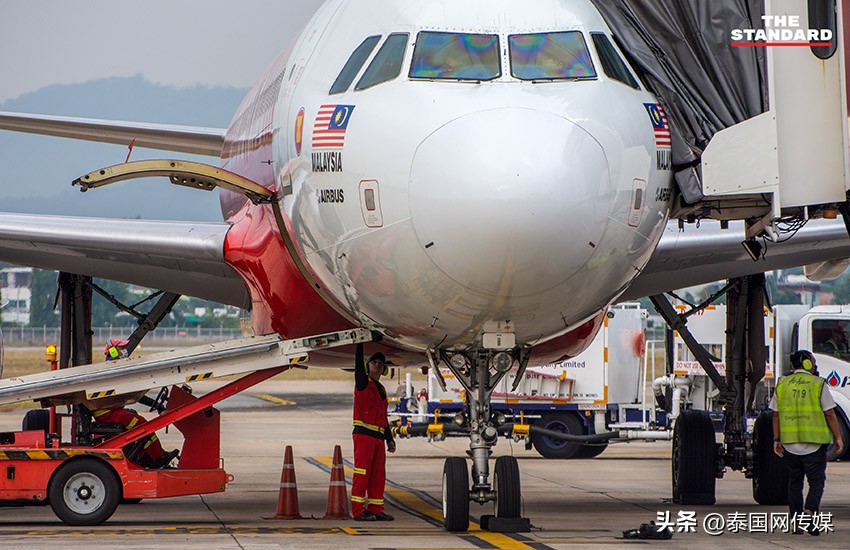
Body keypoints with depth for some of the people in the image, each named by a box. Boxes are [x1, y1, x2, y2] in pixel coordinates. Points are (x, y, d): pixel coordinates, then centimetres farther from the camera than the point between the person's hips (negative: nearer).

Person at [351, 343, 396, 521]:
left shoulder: (381, 390, 22)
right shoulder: (363, 383, 4)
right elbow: (358, 363, -12)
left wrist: (390, 439, 21)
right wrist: (360, 345, -14)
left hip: (378, 436, 8)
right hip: (364, 433, -8)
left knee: (378, 475, 7)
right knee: (362, 473, -10)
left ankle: (376, 510, 10)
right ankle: (358, 510, -10)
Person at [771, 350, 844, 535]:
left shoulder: (782, 385, 8)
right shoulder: (818, 384, -4)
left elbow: (776, 415, 7)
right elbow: (830, 414, -5)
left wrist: (776, 440, 10)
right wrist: (838, 438, 2)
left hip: (790, 443, 4)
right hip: (814, 443, -4)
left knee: (795, 482, 13)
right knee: (816, 481, 2)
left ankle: (796, 522, 11)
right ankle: (809, 514, -20)